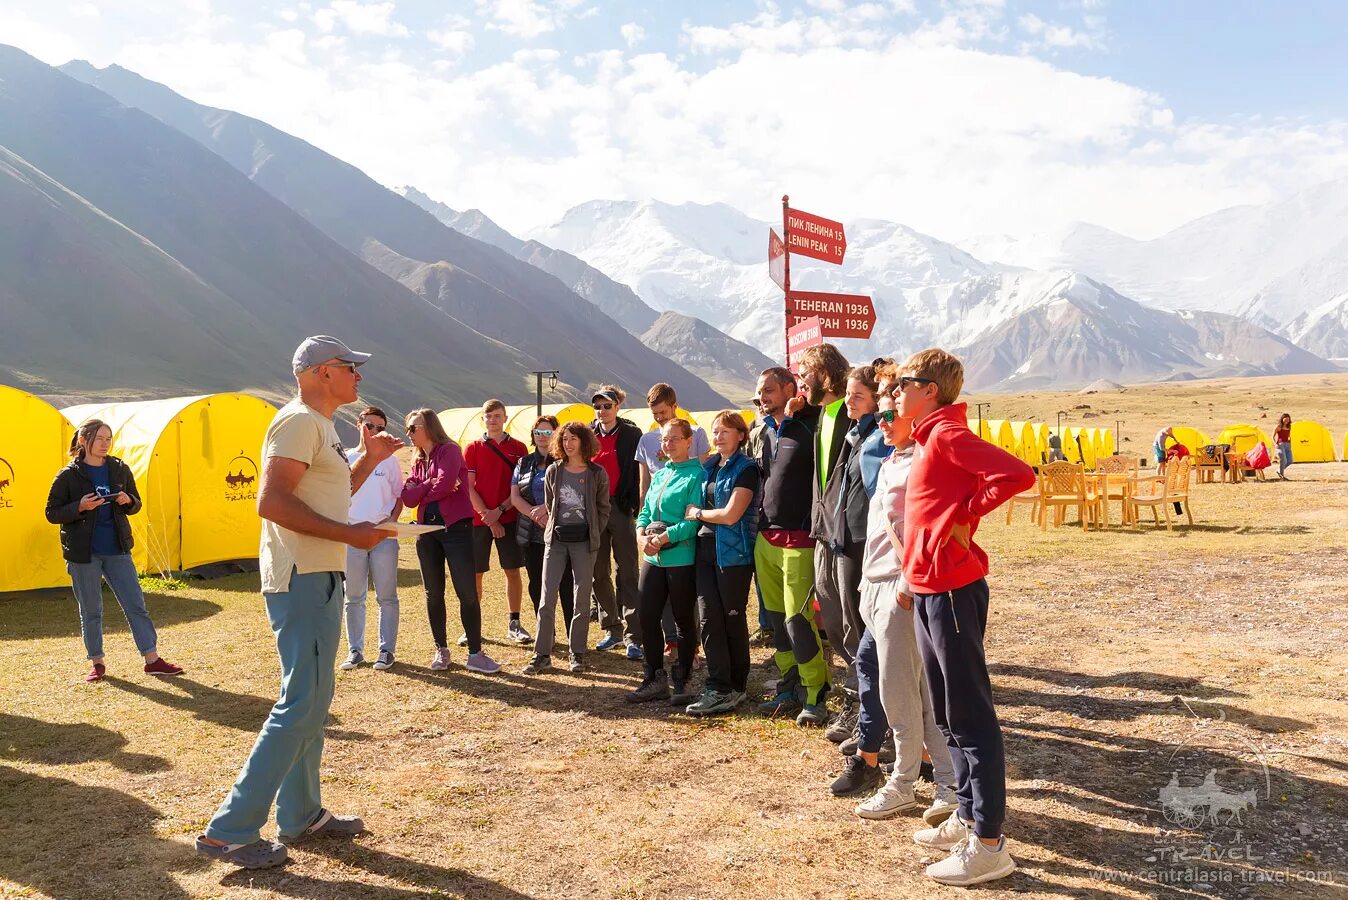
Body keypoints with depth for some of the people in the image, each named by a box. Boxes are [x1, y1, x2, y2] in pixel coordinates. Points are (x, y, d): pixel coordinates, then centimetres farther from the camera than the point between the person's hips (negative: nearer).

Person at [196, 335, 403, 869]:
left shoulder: (319, 427, 18)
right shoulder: (299, 421, -14)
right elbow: (272, 502, -24)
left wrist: (369, 460, 17)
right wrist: (350, 535, -22)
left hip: (318, 578, 11)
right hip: (301, 579, -11)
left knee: (312, 702, 16)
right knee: (302, 705, -9)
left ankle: (301, 815, 27)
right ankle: (228, 831, -2)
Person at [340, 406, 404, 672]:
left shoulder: (390, 462, 5)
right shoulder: (345, 459, 5)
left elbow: (399, 497, 8)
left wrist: (391, 521, -9)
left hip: (384, 538, -1)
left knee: (386, 597, 2)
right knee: (353, 598, 8)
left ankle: (386, 650, 11)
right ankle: (355, 650, 18)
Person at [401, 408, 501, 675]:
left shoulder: (449, 450, -4)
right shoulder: (418, 461, 15)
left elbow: (444, 484, -20)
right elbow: (408, 497, 2)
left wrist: (420, 491, -3)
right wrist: (433, 485, -9)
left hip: (455, 527, -7)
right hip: (427, 530, 7)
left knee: (467, 592, -7)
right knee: (433, 593, 10)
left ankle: (475, 654, -1)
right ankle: (441, 651, 22)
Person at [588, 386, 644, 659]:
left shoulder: (632, 435, -2)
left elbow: (639, 473, -4)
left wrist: (636, 506, -11)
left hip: (620, 509, -4)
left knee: (627, 573, -4)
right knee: (599, 574, 9)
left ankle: (632, 636, -3)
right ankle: (612, 630, 20)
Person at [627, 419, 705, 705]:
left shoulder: (696, 475, -8)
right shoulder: (659, 474, 15)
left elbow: (693, 521, -16)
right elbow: (645, 512, 15)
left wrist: (662, 539, -20)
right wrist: (641, 537, -4)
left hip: (681, 559, -7)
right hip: (653, 558, 7)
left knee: (683, 622, 5)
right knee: (647, 617, 7)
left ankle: (681, 684, 17)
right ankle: (655, 680, 21)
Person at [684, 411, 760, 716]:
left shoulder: (746, 469, -8)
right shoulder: (708, 467, 13)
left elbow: (730, 515, -15)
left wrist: (697, 513, -5)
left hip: (733, 552, -6)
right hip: (706, 549, 6)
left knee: (733, 618, 4)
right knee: (709, 619, 2)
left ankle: (736, 687, 16)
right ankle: (717, 688, 6)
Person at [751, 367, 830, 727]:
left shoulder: (810, 427, -8)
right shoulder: (764, 430, 15)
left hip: (798, 540, -7)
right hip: (765, 538, 7)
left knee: (798, 619, -8)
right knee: (777, 618, 12)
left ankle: (815, 697, 5)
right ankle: (789, 688, 24)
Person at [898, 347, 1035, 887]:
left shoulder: (949, 433, -14)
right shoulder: (929, 439, 14)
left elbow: (1017, 475, -26)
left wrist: (965, 518, -16)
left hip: (952, 592, -10)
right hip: (929, 590, 10)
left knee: (971, 718, -2)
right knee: (949, 715, 18)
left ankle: (989, 845, 7)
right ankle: (967, 817, 30)